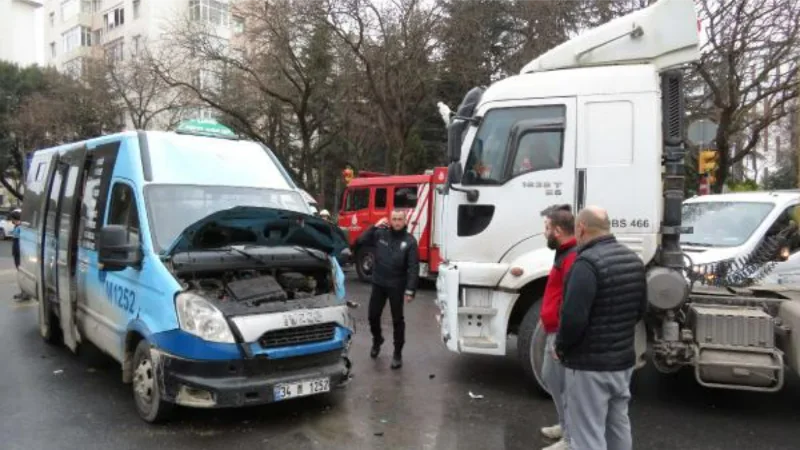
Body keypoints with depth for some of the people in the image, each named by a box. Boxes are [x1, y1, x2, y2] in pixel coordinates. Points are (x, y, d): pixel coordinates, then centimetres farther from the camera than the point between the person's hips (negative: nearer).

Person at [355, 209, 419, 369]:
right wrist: (374, 227, -10)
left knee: (397, 320, 5)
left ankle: (398, 354, 17)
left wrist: (410, 290, -17)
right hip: (378, 283, 3)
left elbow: (413, 268, -10)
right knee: (373, 315, 12)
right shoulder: (380, 234, 0)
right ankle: (377, 341, 39)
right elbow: (360, 242, -2)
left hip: (396, 286, -3)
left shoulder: (410, 241, -7)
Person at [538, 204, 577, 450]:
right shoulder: (565, 253, 13)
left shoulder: (573, 257, -23)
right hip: (555, 331, 11)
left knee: (564, 386, 2)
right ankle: (566, 425, 38)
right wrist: (547, 318, 18)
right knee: (550, 377, 23)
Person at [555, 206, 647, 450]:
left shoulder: (588, 262, -22)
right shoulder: (633, 259, 6)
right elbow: (640, 309, 16)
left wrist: (561, 347, -10)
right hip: (624, 359, 9)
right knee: (618, 426, 23)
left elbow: (573, 318, -27)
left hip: (589, 365, -8)